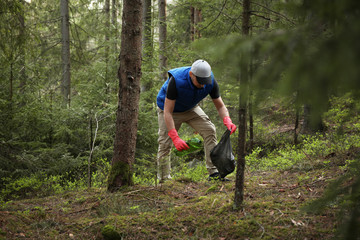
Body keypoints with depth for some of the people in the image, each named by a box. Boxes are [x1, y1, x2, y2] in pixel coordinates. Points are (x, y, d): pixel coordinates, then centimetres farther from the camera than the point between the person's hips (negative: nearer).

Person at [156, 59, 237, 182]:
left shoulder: (210, 81, -25)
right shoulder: (176, 81, -39)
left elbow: (220, 106, -13)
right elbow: (168, 112, -36)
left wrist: (227, 121, -35)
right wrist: (175, 138, -43)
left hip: (190, 108, 4)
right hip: (170, 108, -4)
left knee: (209, 130, -14)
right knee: (165, 144, -8)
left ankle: (214, 173, -12)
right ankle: (163, 180, 7)